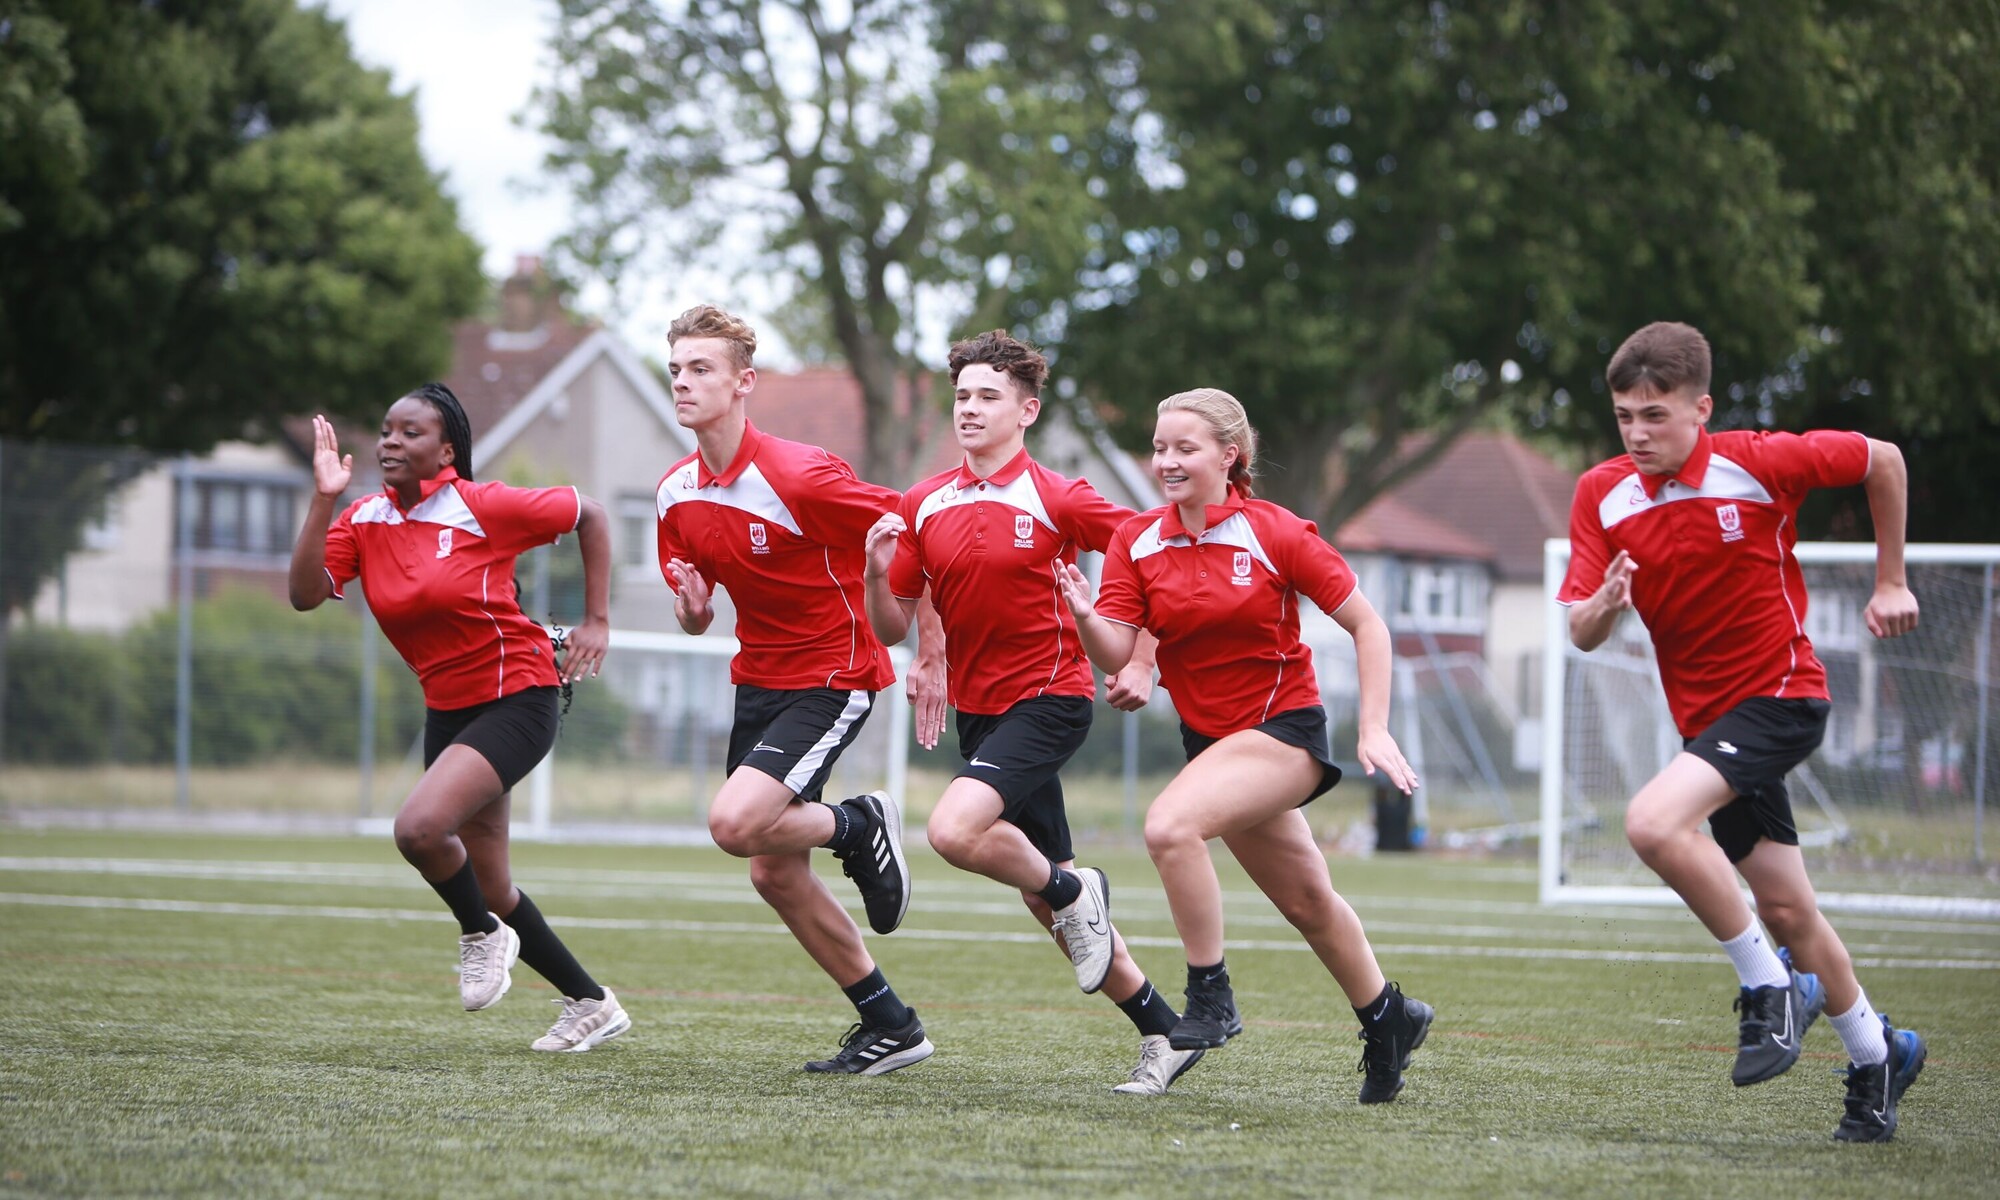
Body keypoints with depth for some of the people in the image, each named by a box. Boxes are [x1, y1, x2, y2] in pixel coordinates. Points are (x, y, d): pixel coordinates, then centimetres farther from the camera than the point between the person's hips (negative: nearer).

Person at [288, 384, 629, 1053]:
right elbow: (306, 594, -12)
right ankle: (591, 1004, 26)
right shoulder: (365, 521, 0)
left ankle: (481, 933, 2)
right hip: (447, 709, 7)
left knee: (419, 828, -28)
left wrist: (596, 620, -5)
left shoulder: (485, 508, -14)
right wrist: (323, 500, -20)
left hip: (517, 698, -7)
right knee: (490, 888, 10)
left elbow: (589, 515, -2)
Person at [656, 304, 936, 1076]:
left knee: (735, 823, -26)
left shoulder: (798, 476, -22)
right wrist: (691, 606, -11)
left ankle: (860, 826, 5)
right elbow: (695, 614, 13)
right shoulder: (677, 494, 1)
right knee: (774, 874, 7)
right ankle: (889, 1025, 21)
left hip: (833, 677, -8)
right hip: (758, 679, 8)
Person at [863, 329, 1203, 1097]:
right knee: (1045, 895, 10)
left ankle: (1073, 891, -1)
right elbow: (892, 626, 7)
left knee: (955, 830, -28)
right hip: (976, 710, 7)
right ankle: (1163, 1033, 20)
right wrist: (878, 572, -13)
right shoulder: (924, 505, 4)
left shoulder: (1057, 500, -10)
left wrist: (1142, 665, -6)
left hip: (1048, 697, -7)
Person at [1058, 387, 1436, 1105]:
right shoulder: (1138, 542, -3)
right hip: (1210, 737, 6)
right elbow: (1115, 655, -10)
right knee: (1306, 901, 17)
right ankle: (1387, 1018, 38)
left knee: (1170, 823, -29)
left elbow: (1367, 625, -8)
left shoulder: (1276, 535, -14)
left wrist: (1374, 729, -14)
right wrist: (1084, 615, -31)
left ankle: (1210, 997, -18)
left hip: (1285, 727, -6)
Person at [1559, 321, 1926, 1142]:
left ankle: (1769, 986, -12)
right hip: (1704, 716, 6)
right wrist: (1604, 603, -29)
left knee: (1653, 822, -28)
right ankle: (1876, 1057, 31)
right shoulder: (1603, 495, -3)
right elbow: (1582, 634, -6)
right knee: (1785, 911, 11)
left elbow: (1882, 461, 0)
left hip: (1779, 692, -6)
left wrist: (1891, 582, 5)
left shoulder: (1757, 463, -15)